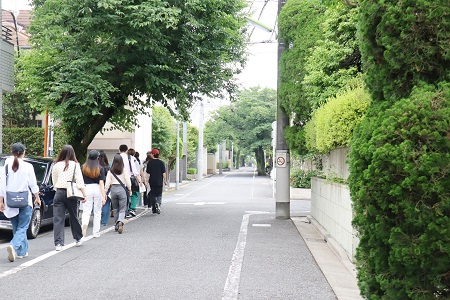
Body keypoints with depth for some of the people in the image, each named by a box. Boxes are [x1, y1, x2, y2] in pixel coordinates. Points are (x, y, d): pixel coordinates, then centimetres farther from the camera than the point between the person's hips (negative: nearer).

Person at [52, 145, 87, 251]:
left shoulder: (56, 165, 6)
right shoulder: (75, 165, 0)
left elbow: (54, 182, 13)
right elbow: (80, 181, -4)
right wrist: (84, 195, -3)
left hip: (59, 193, 1)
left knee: (58, 219, 0)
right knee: (73, 217, 15)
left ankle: (58, 243, -7)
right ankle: (79, 238, 31)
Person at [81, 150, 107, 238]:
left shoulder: (83, 168, 0)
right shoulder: (100, 169, -3)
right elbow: (101, 183, -7)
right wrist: (103, 196, -7)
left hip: (87, 188, 0)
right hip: (97, 189, 0)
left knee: (86, 211, 4)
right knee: (97, 212, 11)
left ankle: (84, 223, -27)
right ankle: (96, 233, 18)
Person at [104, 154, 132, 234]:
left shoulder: (110, 171, 0)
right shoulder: (124, 170, -4)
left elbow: (107, 182, 2)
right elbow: (128, 180, -1)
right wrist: (130, 190, 11)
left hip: (113, 189, 2)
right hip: (122, 189, -2)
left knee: (115, 209, 16)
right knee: (122, 209, 0)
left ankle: (116, 226, 22)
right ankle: (120, 222, -25)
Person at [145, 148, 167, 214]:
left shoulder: (149, 162, -3)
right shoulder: (161, 162, -4)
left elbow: (148, 173, -3)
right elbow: (164, 173, -4)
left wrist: (146, 180, 3)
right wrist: (165, 180, 5)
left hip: (152, 182, 1)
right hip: (159, 182, -1)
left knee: (153, 195, 12)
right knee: (159, 195, 7)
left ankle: (154, 209, 10)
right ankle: (158, 204, -19)